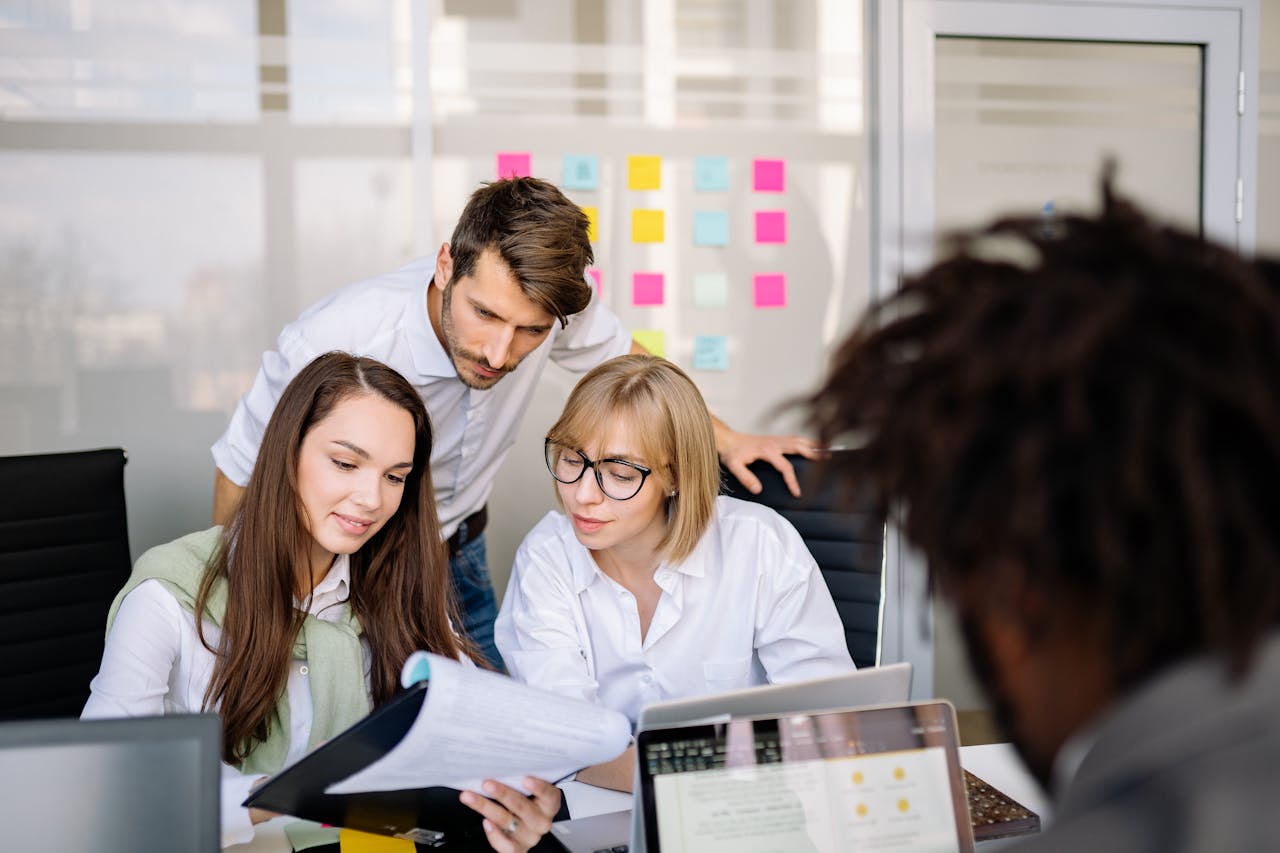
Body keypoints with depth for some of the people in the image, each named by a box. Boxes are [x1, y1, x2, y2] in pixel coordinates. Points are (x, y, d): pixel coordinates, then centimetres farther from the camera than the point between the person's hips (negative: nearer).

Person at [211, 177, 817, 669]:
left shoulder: (538, 298, -23)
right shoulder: (330, 345, -35)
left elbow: (620, 357, 2)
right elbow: (244, 471, -17)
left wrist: (723, 439, 0)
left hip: (458, 557, 4)